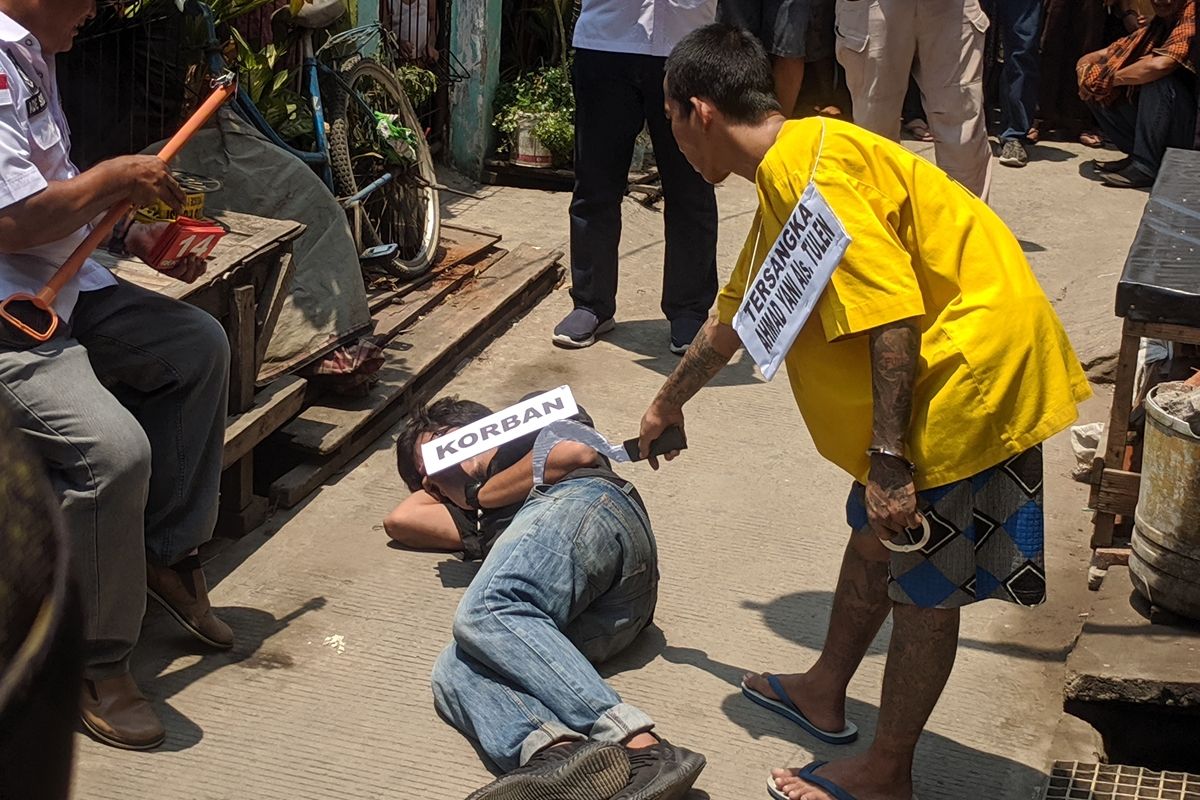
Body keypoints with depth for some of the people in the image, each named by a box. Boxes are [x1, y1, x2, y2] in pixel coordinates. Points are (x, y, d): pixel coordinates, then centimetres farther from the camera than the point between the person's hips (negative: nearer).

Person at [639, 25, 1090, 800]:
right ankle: (826, 691, 41)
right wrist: (669, 403, 42)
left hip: (973, 364, -10)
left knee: (923, 579, 2)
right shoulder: (781, 180, 14)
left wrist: (888, 457, -25)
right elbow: (736, 314, 29)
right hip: (948, 362, 10)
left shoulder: (811, 164, -20)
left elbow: (891, 313, -26)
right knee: (875, 537, 22)